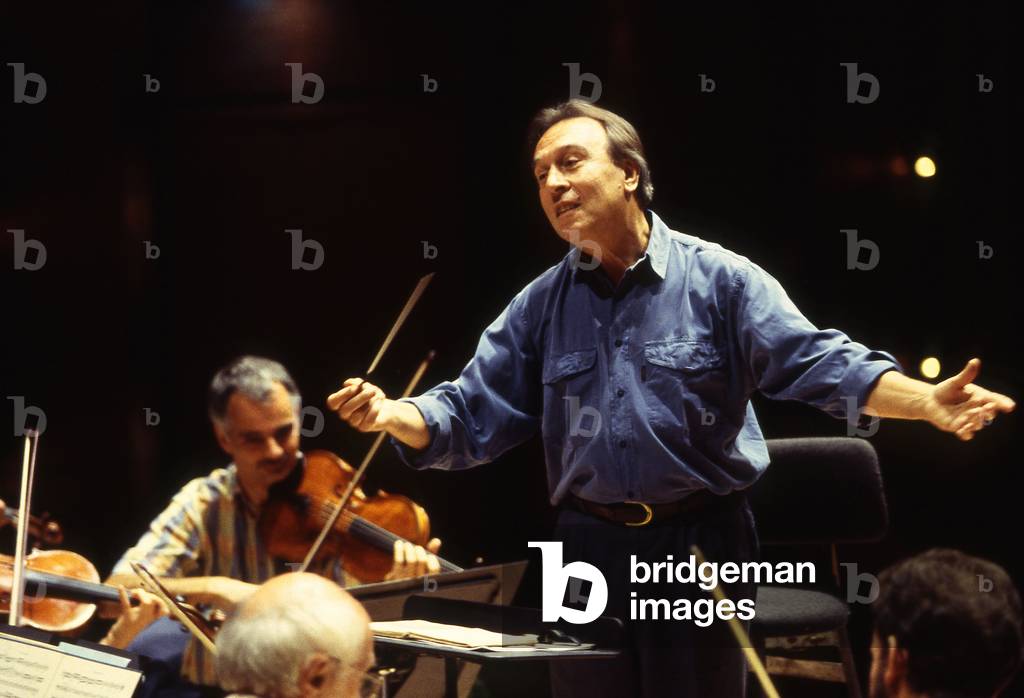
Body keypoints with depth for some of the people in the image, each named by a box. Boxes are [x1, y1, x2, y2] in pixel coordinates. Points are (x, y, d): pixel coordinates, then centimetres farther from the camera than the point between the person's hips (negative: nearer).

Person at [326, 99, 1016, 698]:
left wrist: (929, 401, -30)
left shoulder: (720, 279, -5)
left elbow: (822, 362, -14)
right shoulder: (539, 307, 7)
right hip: (590, 550, 3)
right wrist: (391, 414, -16)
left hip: (702, 547, -3)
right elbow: (469, 415, 5)